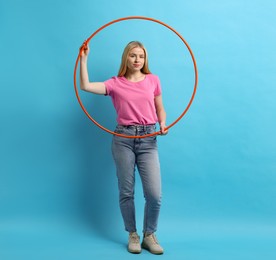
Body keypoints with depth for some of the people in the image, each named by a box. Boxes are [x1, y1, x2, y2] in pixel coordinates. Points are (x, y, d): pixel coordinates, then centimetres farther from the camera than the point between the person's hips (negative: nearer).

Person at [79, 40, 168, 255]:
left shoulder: (153, 80, 9)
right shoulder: (115, 83, 4)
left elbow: (160, 109, 15)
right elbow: (86, 86, -8)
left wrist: (163, 124, -4)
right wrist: (84, 59, -8)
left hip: (148, 139, 1)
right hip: (123, 138, 0)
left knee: (155, 195, -5)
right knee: (126, 192, 6)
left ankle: (149, 235, 18)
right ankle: (133, 235, 26)